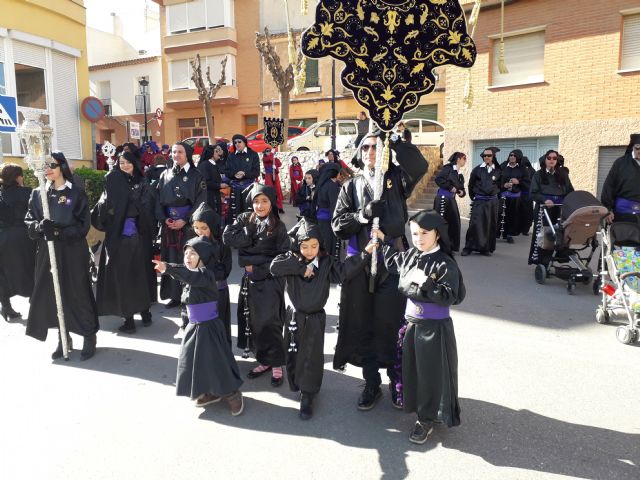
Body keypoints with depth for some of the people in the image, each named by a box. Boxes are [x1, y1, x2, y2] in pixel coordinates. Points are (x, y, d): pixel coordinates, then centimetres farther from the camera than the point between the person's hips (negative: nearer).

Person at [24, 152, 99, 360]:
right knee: (51, 294, 5)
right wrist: (40, 226, -17)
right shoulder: (38, 194, 8)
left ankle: (89, 337, 14)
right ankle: (63, 337, 20)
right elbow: (29, 221, 6)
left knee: (78, 293, 0)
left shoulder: (76, 194, -3)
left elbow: (83, 225, -7)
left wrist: (59, 231, -21)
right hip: (47, 252, 4)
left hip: (73, 252, -4)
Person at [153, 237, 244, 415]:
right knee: (196, 360, 13)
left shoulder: (206, 274, -20)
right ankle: (211, 393, 28)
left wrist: (167, 268, -52)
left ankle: (231, 394, 14)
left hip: (209, 326, -9)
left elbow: (190, 276, -39)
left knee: (216, 360, -3)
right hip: (194, 326, 9)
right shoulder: (193, 276, 8)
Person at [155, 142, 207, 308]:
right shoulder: (165, 175, 12)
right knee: (171, 260, 5)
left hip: (188, 224, -4)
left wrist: (185, 221, -15)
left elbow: (201, 201, -8)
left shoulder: (196, 175, 0)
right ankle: (175, 295, 14)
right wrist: (164, 219, -8)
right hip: (168, 224, 4)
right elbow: (158, 199, 8)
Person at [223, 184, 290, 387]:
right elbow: (228, 236, -9)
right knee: (254, 321, 6)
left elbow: (283, 256, -7)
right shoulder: (245, 220, 5)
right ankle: (263, 360, 21)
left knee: (269, 321, -5)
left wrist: (257, 266, -11)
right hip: (250, 279, 4)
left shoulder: (278, 227, -4)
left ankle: (276, 364, 11)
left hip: (270, 280, -3)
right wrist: (251, 234, -13)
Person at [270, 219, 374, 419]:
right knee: (293, 354, 15)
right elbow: (274, 267, -22)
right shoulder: (292, 259, -6)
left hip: (315, 319, -1)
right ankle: (296, 386, 39)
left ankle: (307, 397, 17)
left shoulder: (326, 263, -5)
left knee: (312, 357, 4)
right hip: (295, 317, 1)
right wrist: (301, 268, -24)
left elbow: (344, 271, -12)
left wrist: (366, 253, -18)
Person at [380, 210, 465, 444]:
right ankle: (416, 405, 38)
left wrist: (424, 282, -28)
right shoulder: (409, 256, 1)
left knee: (432, 373, 7)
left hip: (434, 328, -6)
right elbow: (391, 263, 21)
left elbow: (450, 296, -24)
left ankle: (427, 419, 23)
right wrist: (384, 240, 16)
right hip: (411, 324, 6)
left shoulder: (445, 264, -17)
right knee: (412, 369, 18)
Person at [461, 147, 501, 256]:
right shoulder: (477, 169, 1)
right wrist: (473, 197, 13)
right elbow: (471, 185, 10)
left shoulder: (498, 170, 4)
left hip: (492, 201, 2)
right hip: (479, 201, -2)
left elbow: (500, 185, 16)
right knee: (474, 224, -9)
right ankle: (468, 247, -3)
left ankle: (486, 248, 14)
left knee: (490, 225, 5)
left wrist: (495, 194, 14)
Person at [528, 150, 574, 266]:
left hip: (559, 208, 3)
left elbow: (570, 191, 12)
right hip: (543, 208, -2)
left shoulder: (563, 174, 15)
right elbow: (533, 193, -1)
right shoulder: (538, 175, 7)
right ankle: (541, 261, 1)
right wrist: (545, 200, -17)